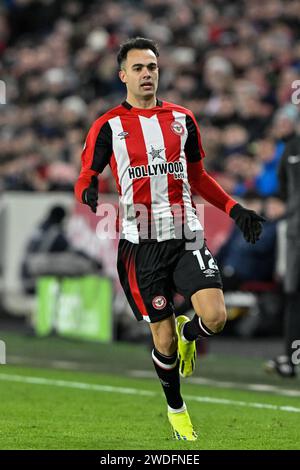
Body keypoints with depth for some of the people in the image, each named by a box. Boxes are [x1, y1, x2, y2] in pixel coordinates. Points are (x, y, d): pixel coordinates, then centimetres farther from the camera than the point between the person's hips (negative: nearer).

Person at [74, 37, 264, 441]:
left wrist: (235, 210, 12)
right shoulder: (108, 126, 2)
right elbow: (87, 178, 4)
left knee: (215, 317, -17)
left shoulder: (182, 119, 13)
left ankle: (186, 334, 20)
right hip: (140, 244, -2)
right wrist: (89, 195, -21)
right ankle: (175, 408, 26)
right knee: (164, 338, 0)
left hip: (186, 235, 2)